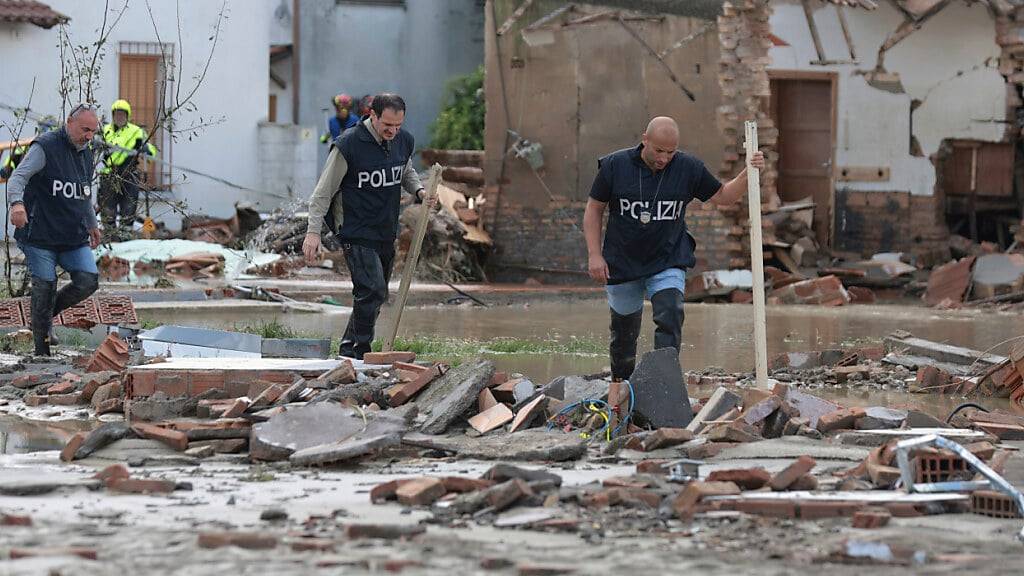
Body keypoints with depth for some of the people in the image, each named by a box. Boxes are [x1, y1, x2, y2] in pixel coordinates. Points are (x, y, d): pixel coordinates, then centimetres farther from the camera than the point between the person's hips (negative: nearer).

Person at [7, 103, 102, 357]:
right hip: (40, 236, -7)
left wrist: (92, 224, 36)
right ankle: (42, 353, 4)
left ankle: (50, 312, 18)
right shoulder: (45, 148, -8)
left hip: (75, 238, 7)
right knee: (44, 288, -6)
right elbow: (18, 177, -18)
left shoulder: (86, 154, 16)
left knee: (88, 281, -9)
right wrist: (17, 202, -37)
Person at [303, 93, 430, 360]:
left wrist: (418, 190, 2)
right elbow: (324, 191, -10)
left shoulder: (404, 142, 4)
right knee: (373, 290, -18)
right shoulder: (348, 145, -15)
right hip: (356, 233, -7)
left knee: (376, 294, 12)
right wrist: (313, 231, -16)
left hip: (387, 233, 7)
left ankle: (349, 347, 26)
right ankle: (359, 350, -10)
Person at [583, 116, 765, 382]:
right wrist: (595, 255, -5)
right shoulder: (615, 165, -8)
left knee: (670, 317, -24)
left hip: (668, 263, 0)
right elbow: (594, 209, 1)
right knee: (625, 330, 11)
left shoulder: (688, 168, -3)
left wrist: (747, 174, -9)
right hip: (623, 265, 0)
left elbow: (723, 196, 8)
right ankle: (619, 384, 33)